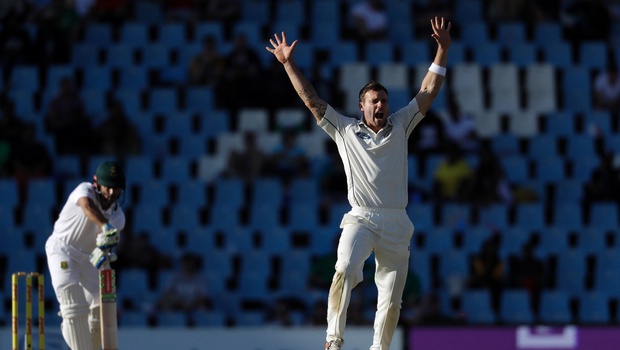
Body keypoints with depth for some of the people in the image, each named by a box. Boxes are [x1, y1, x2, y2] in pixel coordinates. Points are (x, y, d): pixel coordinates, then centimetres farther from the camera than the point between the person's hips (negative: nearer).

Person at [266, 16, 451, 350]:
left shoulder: (400, 125, 13)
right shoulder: (345, 130, 9)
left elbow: (427, 93, 12)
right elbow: (311, 99, 8)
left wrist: (442, 49, 6)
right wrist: (289, 64, 3)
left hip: (396, 224, 2)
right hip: (360, 219, -2)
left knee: (391, 300, 1)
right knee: (345, 270, -29)